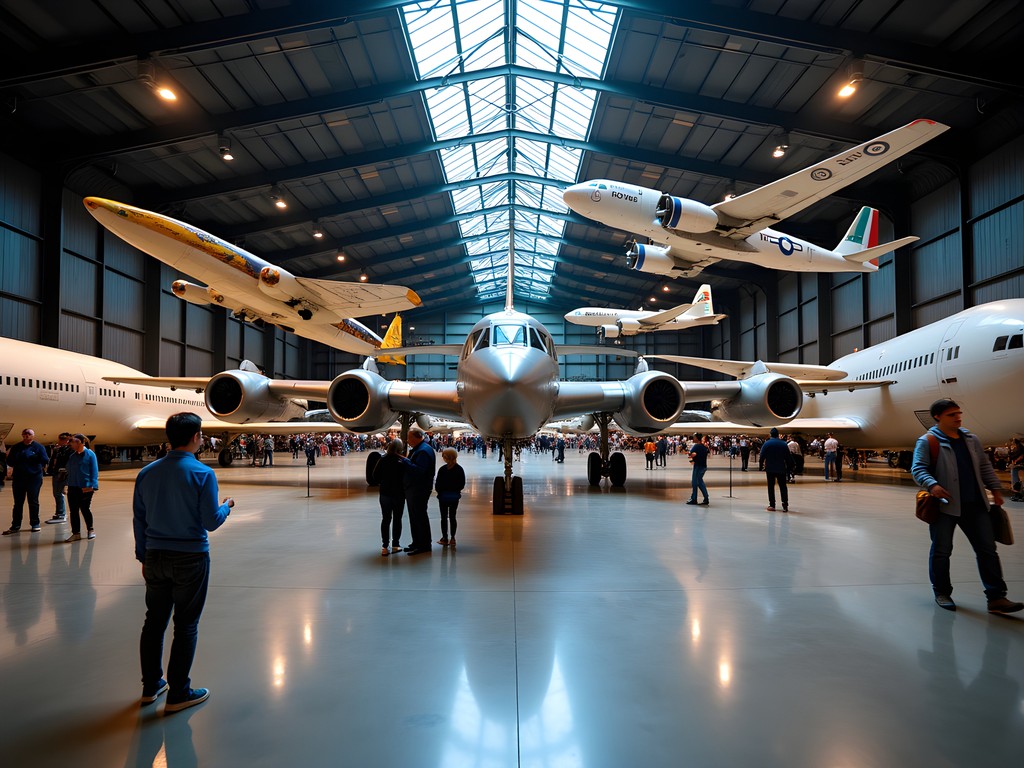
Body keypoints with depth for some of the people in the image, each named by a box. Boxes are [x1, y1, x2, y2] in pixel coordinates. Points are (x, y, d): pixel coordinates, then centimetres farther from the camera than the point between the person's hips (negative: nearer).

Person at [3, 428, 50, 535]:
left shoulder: (38, 447, 1)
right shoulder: (16, 448, 9)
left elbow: (45, 461, -7)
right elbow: (9, 462, 5)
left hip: (34, 478, -2)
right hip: (18, 478, 3)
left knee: (33, 502, 3)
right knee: (18, 503, 5)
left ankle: (35, 524, 12)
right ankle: (15, 526, 10)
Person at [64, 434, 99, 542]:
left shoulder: (90, 454, -6)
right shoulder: (71, 455, 6)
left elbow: (94, 471, -8)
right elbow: (69, 470, 16)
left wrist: (93, 485, -15)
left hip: (85, 487, -4)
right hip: (72, 487, 5)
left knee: (85, 509, 4)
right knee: (73, 511, 7)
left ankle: (90, 530, 24)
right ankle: (76, 533, 16)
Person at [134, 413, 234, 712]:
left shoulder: (147, 473, 1)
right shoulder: (202, 473, -15)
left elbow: (138, 519, 7)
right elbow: (212, 522, -14)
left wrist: (143, 556, 17)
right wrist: (227, 506, 7)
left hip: (155, 556, 5)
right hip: (190, 558, -5)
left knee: (154, 621, 17)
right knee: (186, 625, 6)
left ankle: (151, 686, 30)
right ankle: (178, 693, 15)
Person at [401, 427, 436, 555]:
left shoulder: (424, 451, -18)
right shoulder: (416, 449, 16)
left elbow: (419, 470, -27)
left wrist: (405, 461, -23)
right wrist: (404, 461, 4)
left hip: (419, 490, -11)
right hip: (412, 488, 11)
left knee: (419, 516, -4)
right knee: (414, 516, 16)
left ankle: (424, 544, 4)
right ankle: (417, 543, 25)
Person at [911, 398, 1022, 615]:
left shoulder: (971, 440, 13)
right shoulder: (928, 441, -6)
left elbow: (984, 466, 20)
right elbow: (918, 469, -12)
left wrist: (995, 488, 11)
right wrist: (932, 485, -28)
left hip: (975, 505, 6)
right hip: (944, 505, -5)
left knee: (987, 549, 4)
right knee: (941, 551, 5)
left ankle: (996, 598, 10)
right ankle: (942, 593, 20)